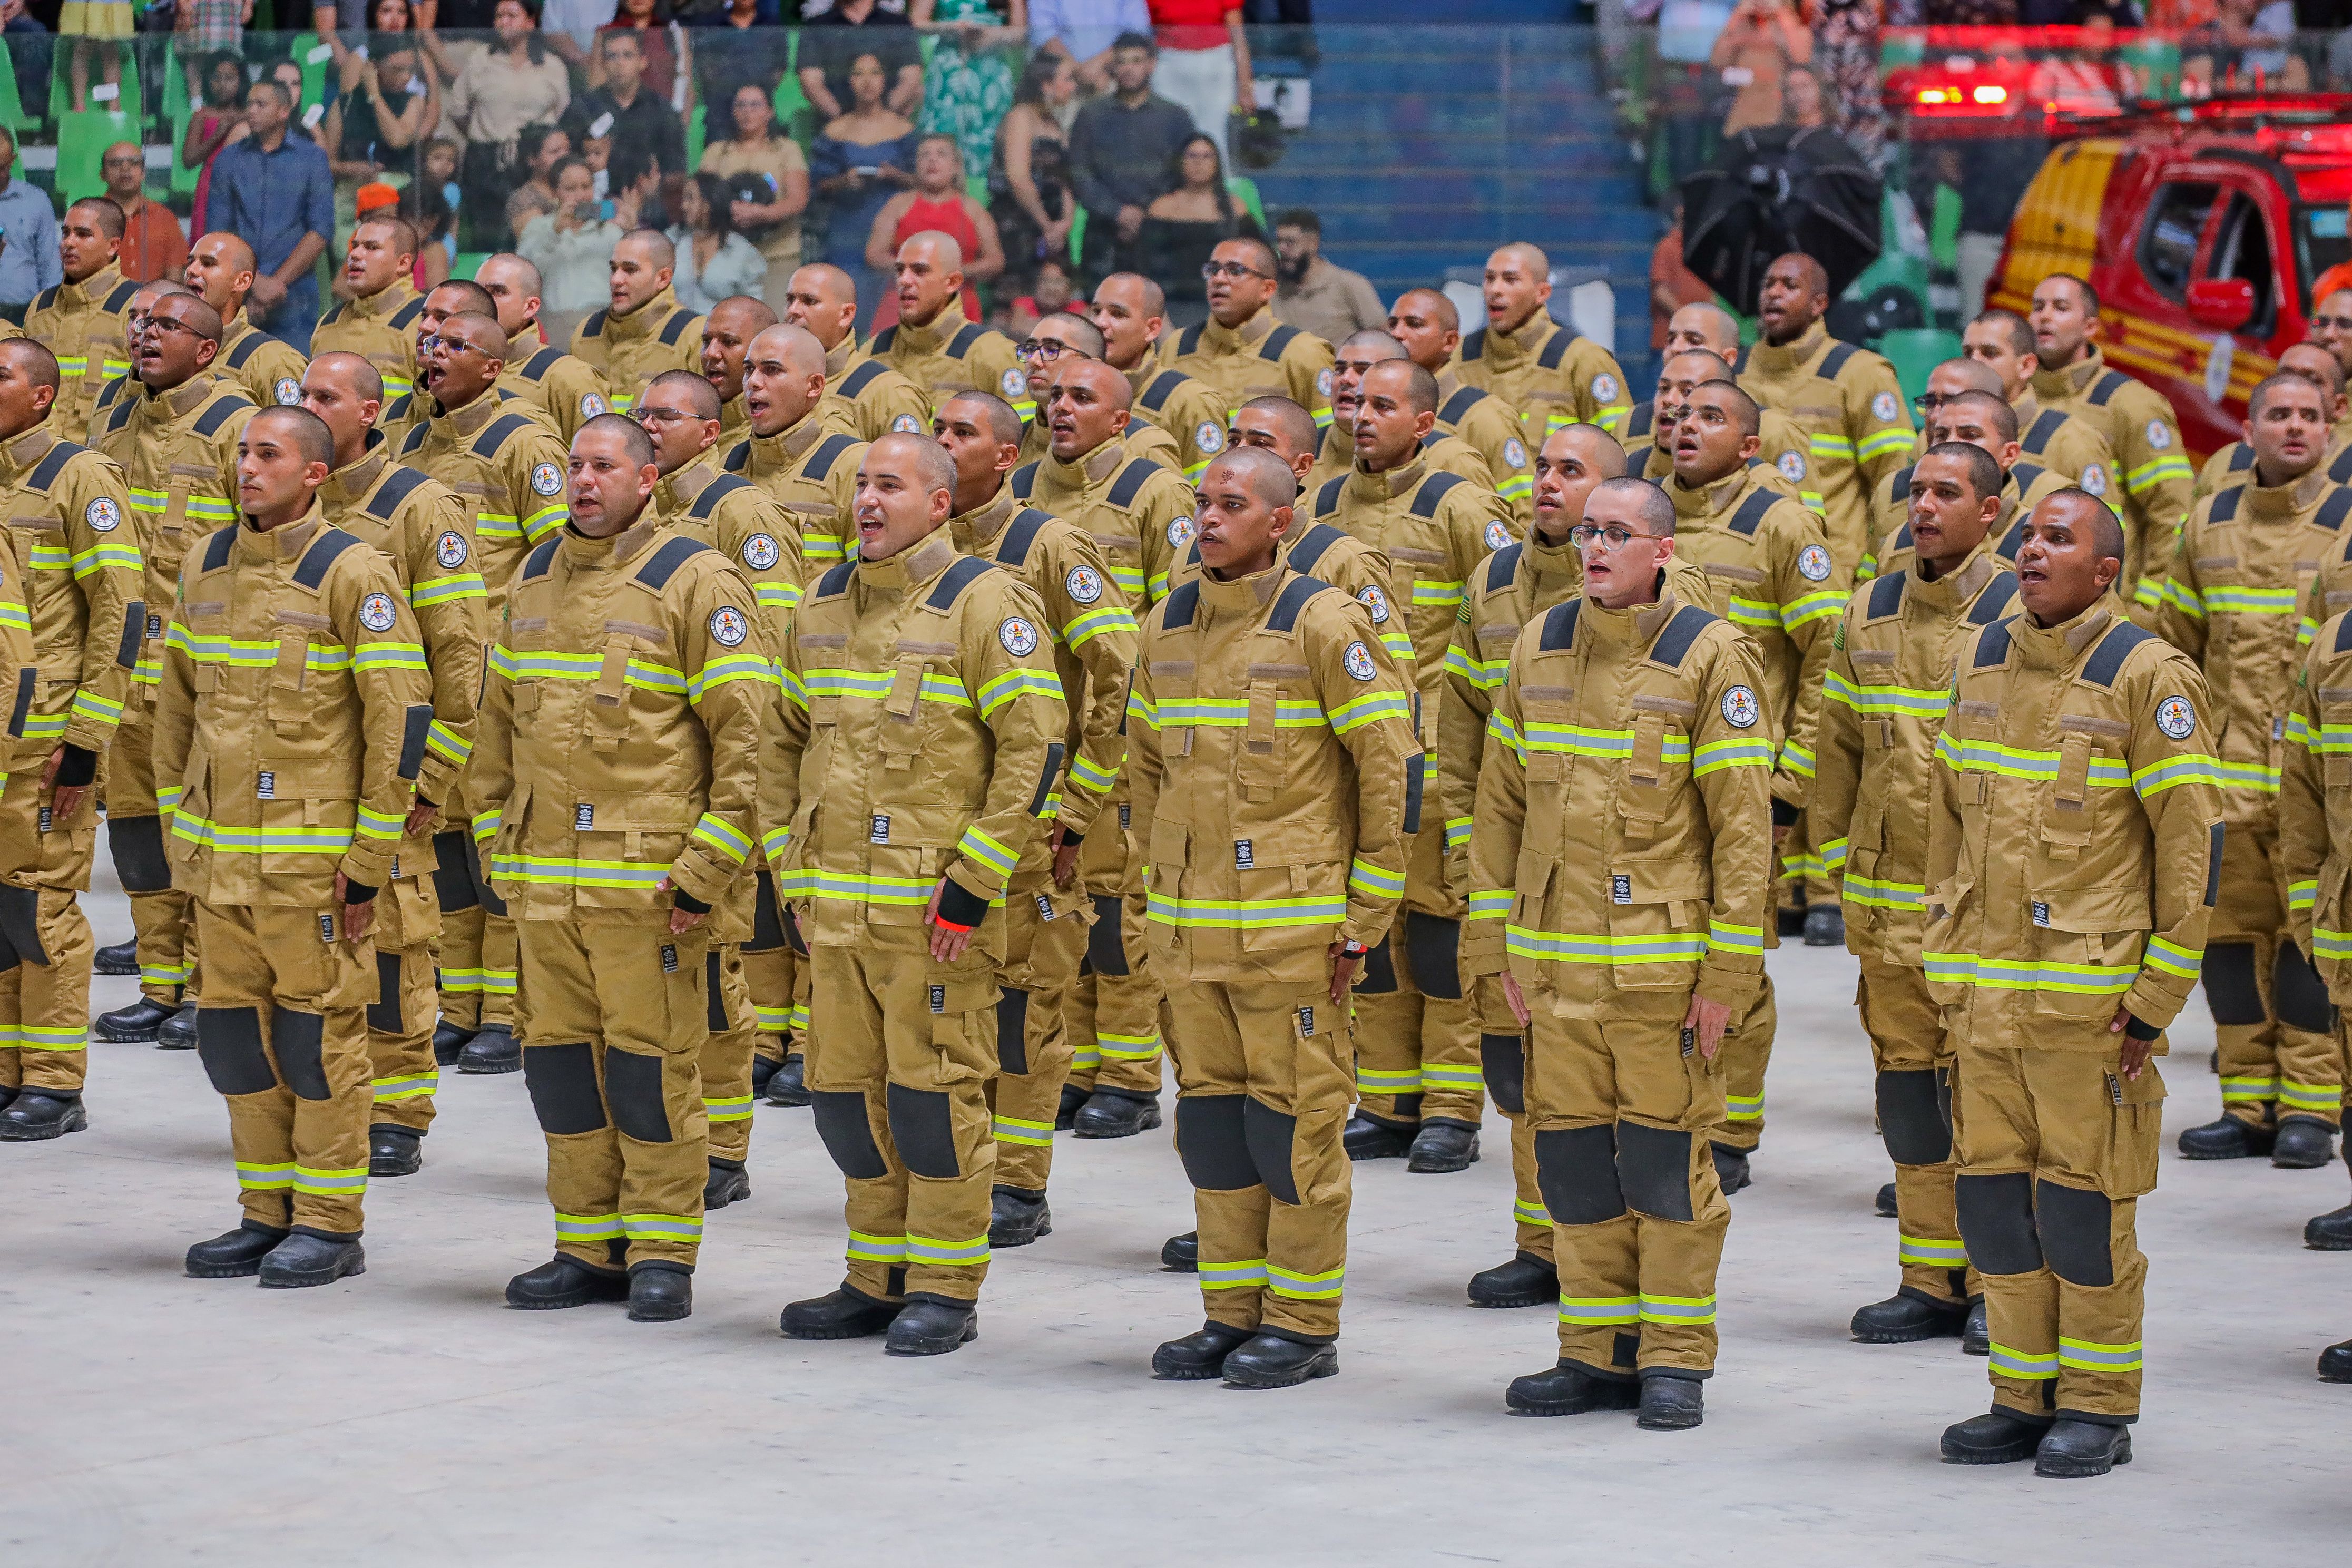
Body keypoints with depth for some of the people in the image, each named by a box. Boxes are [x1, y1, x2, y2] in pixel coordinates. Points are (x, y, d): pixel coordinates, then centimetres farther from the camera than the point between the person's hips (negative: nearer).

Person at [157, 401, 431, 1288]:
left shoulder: (351, 574, -9)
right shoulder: (207, 568, 11)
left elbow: (401, 716, -11)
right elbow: (177, 706, 20)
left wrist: (371, 857, -12)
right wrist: (180, 831, 16)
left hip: (316, 850, -6)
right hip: (222, 851, 6)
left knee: (319, 1031, -2)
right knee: (235, 1027, 9)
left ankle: (330, 1226, 6)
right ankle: (268, 1214, 19)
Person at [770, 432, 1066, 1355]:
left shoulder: (983, 604, -8)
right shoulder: (823, 608, 13)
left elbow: (1035, 746, -12)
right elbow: (792, 740, 22)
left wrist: (974, 882, -15)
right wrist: (789, 867, 14)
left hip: (937, 902, -7)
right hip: (836, 900, 7)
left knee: (933, 1094, -4)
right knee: (848, 1093, 10)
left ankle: (946, 1293, 4)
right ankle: (878, 1282, 20)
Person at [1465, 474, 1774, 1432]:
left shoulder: (1708, 658, -6)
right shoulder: (1541, 649, 9)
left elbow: (1744, 824, -7)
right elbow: (1500, 803, 14)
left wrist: (1728, 971, -11)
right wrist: (1496, 944, 10)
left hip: (1664, 958, -5)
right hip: (1556, 951, 5)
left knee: (1666, 1157, -1)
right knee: (1572, 1156, 7)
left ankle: (1675, 1360, 9)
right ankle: (1598, 1353, 17)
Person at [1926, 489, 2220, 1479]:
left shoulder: (2148, 678, -9)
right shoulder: (1984, 663, 10)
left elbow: (2194, 841, -10)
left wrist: (2158, 998, -12)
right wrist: (1944, 969, 15)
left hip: (2093, 990, -6)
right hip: (1988, 994, 6)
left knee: (2084, 1202, -2)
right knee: (1994, 1197, 7)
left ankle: (2099, 1409, 9)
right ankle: (2026, 1401, 17)